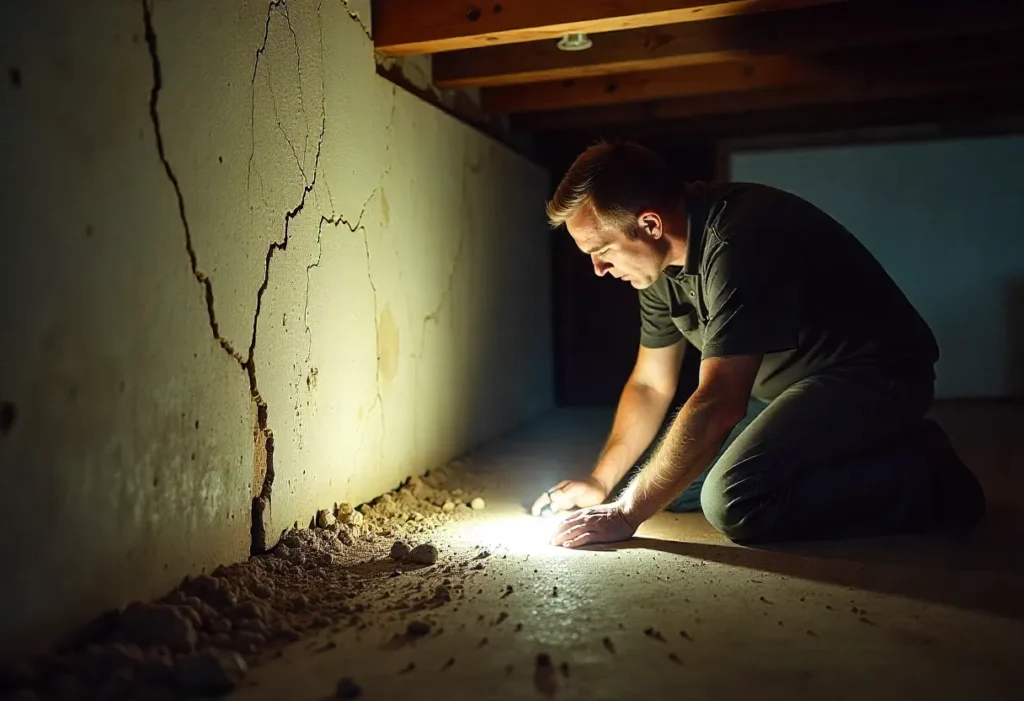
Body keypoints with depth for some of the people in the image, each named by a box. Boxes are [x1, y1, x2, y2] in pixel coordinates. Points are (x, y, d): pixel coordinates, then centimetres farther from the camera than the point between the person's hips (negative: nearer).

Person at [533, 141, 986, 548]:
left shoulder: (739, 241, -29)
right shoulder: (663, 258, 0)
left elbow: (717, 404, -32)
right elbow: (650, 385, 9)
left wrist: (627, 512, -24)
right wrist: (599, 483, 2)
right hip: (798, 384, 10)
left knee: (734, 499, -29)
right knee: (674, 477, 7)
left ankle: (922, 478, -8)